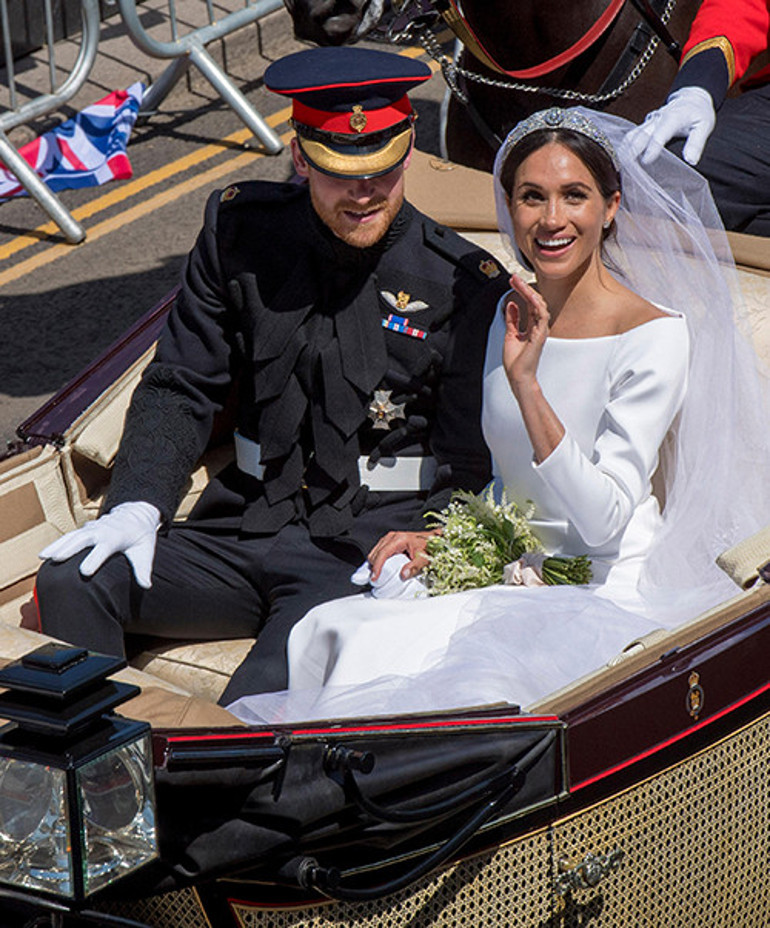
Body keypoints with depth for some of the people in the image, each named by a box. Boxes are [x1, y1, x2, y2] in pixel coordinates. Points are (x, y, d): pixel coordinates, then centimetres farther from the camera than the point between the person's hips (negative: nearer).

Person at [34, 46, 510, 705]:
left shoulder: (465, 284, -2)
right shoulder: (241, 230, 7)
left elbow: (470, 467, 2)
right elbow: (180, 389, 10)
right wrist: (138, 505, -7)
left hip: (367, 551, -4)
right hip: (245, 526, 4)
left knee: (267, 698, -31)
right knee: (70, 584, -17)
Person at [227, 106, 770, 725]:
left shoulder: (657, 336, -12)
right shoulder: (513, 314, 9)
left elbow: (602, 520, -20)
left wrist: (526, 384, -28)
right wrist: (434, 540, 2)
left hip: (609, 594, -6)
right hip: (512, 577, 6)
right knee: (338, 632, -24)